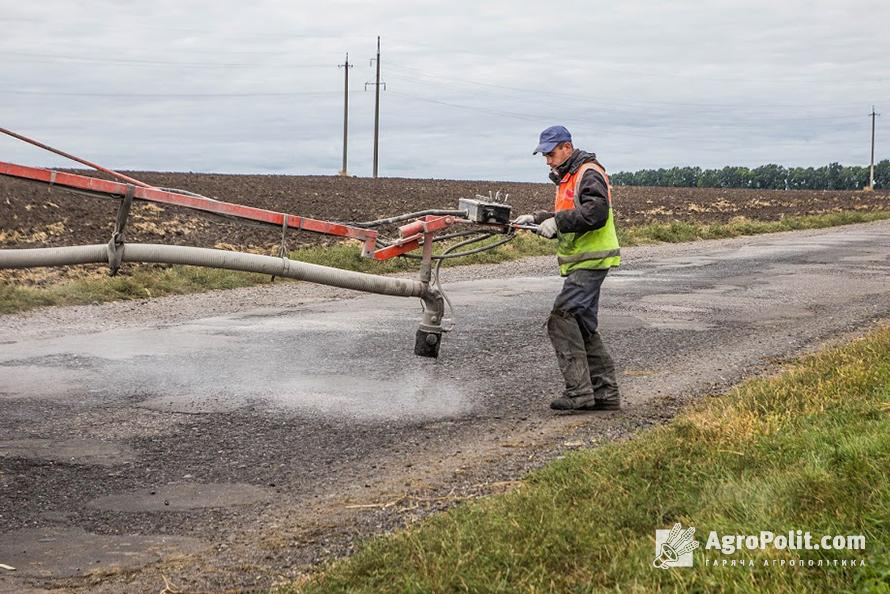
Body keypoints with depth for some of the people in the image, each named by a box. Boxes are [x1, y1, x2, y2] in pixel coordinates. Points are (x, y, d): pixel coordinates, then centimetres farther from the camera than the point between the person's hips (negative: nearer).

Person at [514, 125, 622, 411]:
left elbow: (596, 213, -25)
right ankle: (606, 393, 15)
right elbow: (563, 219, 22)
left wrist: (558, 221, -26)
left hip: (591, 261, -11)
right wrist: (537, 218, 5)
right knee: (584, 326, 11)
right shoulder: (567, 178, 21)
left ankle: (578, 390, -17)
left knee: (562, 319, -17)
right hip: (579, 262, 11)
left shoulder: (589, 174, -11)